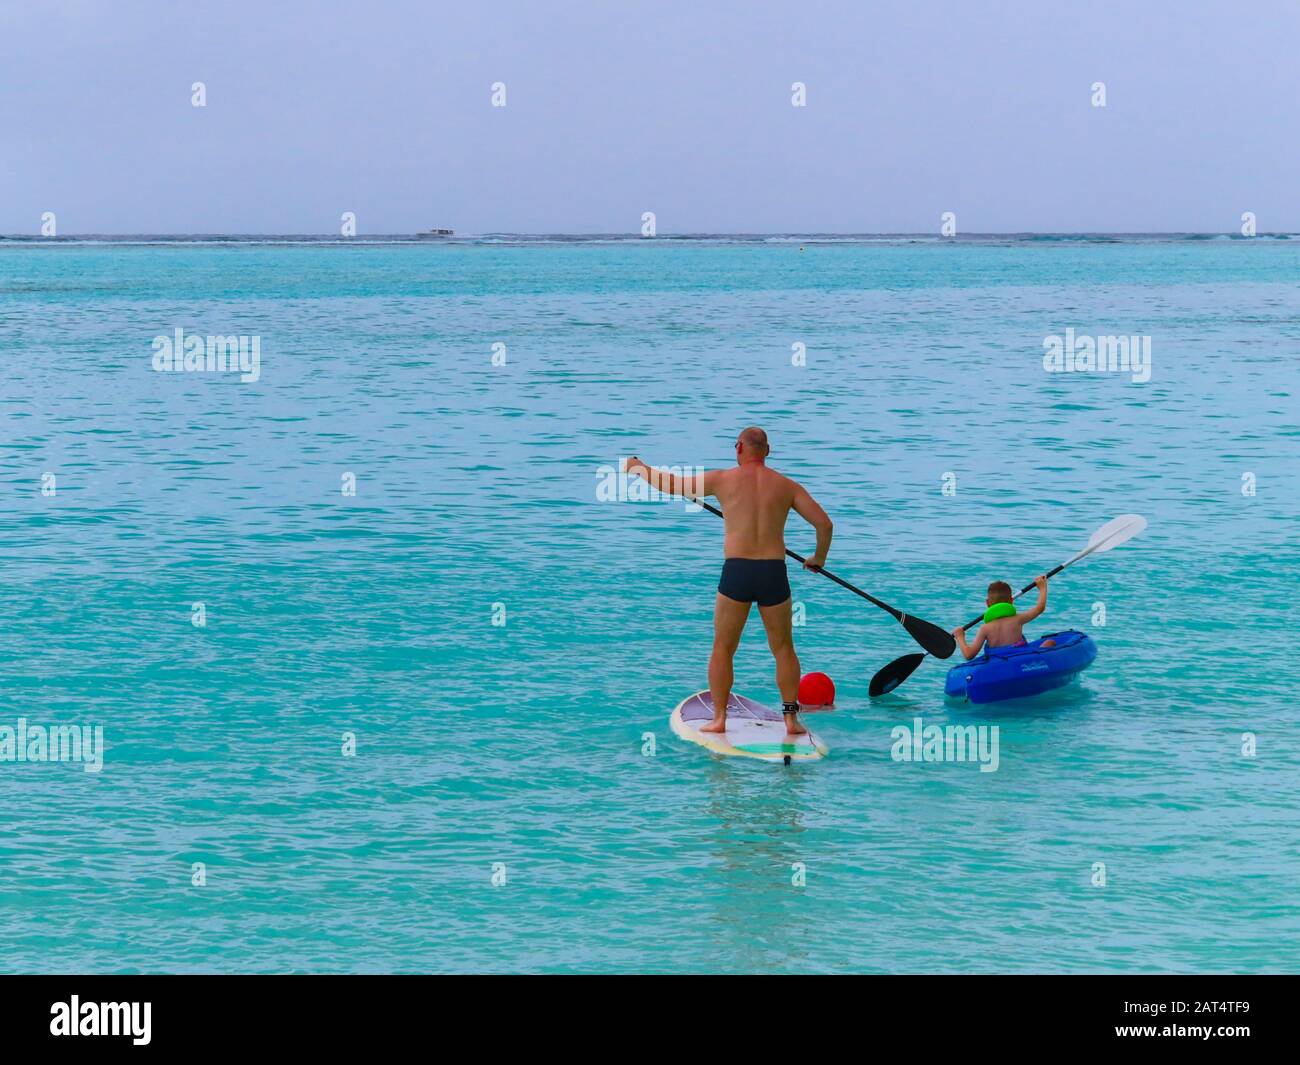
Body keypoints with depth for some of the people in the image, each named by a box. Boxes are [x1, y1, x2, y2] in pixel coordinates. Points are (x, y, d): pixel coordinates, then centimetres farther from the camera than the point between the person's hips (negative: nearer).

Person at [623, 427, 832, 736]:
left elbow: (671, 484, 8)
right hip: (774, 574, 2)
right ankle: (791, 718, 11)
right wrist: (819, 557, 23)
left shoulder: (723, 479, 1)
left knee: (722, 649, 10)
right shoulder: (787, 486, 6)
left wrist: (637, 467, 25)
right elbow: (824, 524, 4)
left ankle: (719, 718, 8)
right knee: (783, 649, 13)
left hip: (736, 572, -2)